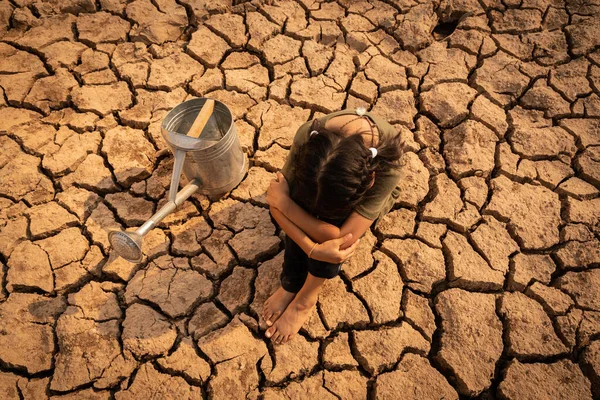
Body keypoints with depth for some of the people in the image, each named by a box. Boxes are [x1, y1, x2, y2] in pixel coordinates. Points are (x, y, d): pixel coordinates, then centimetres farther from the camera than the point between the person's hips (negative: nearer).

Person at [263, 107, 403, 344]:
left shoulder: (386, 169, -43)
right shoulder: (308, 136, -36)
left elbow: (344, 237, -44)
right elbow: (276, 204, -28)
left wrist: (283, 201, -42)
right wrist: (312, 249, -41)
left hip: (361, 199, -1)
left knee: (333, 218, -34)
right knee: (301, 205, -32)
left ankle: (307, 296, -12)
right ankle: (290, 285, -10)